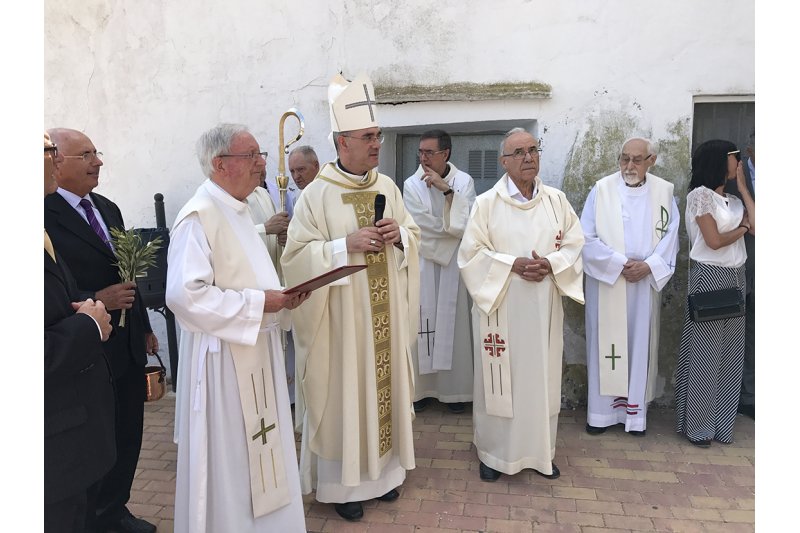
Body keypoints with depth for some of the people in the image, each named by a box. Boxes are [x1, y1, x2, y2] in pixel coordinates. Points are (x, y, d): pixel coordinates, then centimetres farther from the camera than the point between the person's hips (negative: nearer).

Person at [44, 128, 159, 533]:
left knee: (128, 436, 18)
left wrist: (144, 327, 17)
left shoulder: (107, 209, 10)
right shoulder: (48, 215, -16)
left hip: (129, 347, 8)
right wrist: (95, 302, -23)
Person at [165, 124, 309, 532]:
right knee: (227, 458, 6)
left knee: (256, 450, 19)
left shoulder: (236, 210, 12)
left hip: (253, 348, 9)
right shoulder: (199, 216, -18)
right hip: (222, 357, -9)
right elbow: (185, 294, -26)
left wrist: (280, 296, 4)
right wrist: (258, 303, -21)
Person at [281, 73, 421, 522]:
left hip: (385, 316, 5)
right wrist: (346, 245, -22)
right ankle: (342, 481, 23)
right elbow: (297, 255, -12)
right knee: (344, 391, 5)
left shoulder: (388, 187, 6)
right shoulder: (316, 194, -9)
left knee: (386, 385, 14)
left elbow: (415, 236, 12)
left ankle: (384, 467, 34)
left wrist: (399, 235, -10)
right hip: (341, 317, -5)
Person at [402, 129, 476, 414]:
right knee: (422, 325, 2)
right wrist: (454, 227, -4)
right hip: (423, 265, 0)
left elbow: (468, 221, -12)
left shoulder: (464, 181, 1)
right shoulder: (412, 184, -1)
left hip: (455, 266, 0)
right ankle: (421, 387, 13)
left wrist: (446, 189, -19)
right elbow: (419, 226, -10)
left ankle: (454, 388, 14)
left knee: (454, 324, 3)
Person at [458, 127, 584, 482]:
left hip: (543, 307, 3)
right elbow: (471, 253, -7)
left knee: (542, 376, 11)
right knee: (499, 377, 5)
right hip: (499, 305, -3)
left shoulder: (556, 200, 6)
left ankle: (541, 451, 29)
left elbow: (574, 244, 6)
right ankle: (494, 453, 22)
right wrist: (513, 264, -19)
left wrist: (550, 264, -13)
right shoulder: (486, 203, -4)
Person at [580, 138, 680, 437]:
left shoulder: (664, 192, 4)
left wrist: (648, 266, -13)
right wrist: (621, 263, -14)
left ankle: (635, 411, 19)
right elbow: (587, 237, -7)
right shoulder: (601, 189, -3)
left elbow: (670, 236, 2)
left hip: (645, 282, 2)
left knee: (640, 344, 7)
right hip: (606, 281, -2)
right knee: (604, 343, 3)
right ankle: (601, 411, 13)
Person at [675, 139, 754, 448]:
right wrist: (741, 228, 3)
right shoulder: (700, 195, -9)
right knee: (704, 353, 0)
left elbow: (757, 227, -1)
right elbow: (714, 241, -15)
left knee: (729, 353, 10)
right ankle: (696, 425, 12)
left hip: (735, 277, 8)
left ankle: (721, 423, 22)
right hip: (709, 277, -8)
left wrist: (742, 186, 5)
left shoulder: (733, 201, 15)